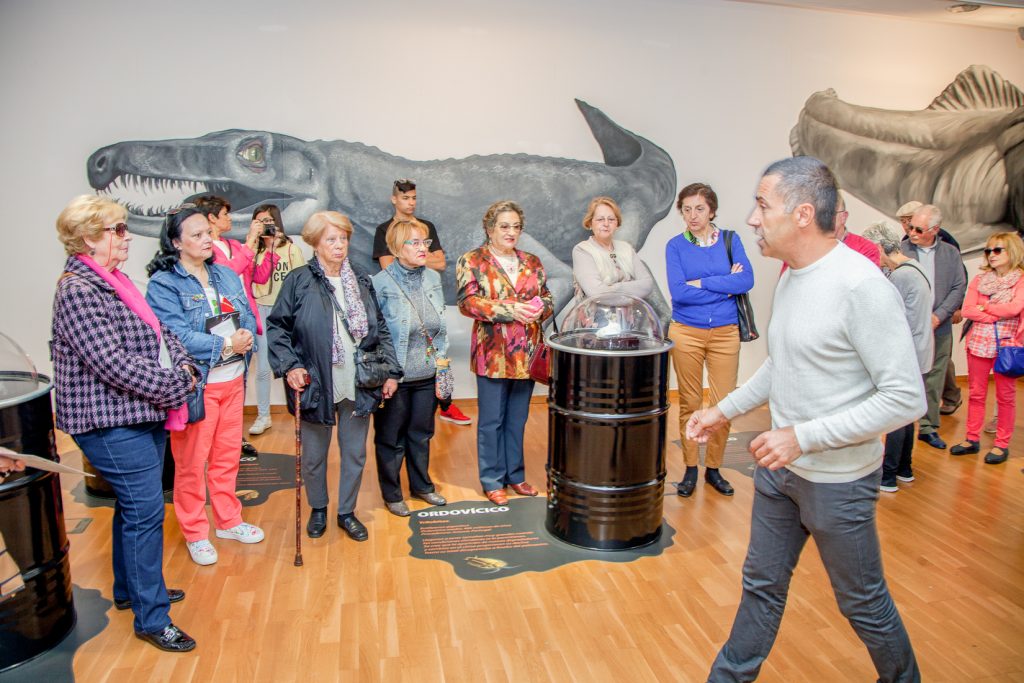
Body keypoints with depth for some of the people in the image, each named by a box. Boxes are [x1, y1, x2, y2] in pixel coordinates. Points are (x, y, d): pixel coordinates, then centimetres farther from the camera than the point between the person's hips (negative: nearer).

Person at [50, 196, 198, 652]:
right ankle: (151, 618, 7)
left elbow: (160, 332, 15)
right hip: (110, 421, -10)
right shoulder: (78, 290, -17)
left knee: (134, 506, 20)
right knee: (145, 511, -5)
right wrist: (174, 388, -18)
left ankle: (130, 588, 37)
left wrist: (183, 365, -4)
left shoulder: (116, 282, 12)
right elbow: (113, 363, -25)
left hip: (143, 416, 10)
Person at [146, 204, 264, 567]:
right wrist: (226, 344, -19)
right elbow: (177, 335, -21)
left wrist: (246, 338, -12)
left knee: (227, 456, 17)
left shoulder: (226, 275, 10)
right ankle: (195, 534, 23)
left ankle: (229, 521, 34)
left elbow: (248, 317, 8)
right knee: (191, 462, 6)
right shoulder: (163, 284, -11)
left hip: (232, 379, 6)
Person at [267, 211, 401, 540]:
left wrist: (390, 371, 5)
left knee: (355, 452, 12)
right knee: (314, 454, 13)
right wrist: (289, 365, -14)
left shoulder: (361, 282, 7)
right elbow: (276, 326, -3)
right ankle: (317, 509, 36)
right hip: (315, 384, -3)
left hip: (359, 385, 3)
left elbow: (380, 330, 9)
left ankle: (347, 512, 31)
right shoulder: (298, 281, -5)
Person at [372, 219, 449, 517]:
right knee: (391, 438, 11)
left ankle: (422, 485, 37)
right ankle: (392, 494, 28)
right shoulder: (381, 283, -13)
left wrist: (442, 364, 8)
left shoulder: (433, 278, 4)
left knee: (421, 433, 19)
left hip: (426, 374, 5)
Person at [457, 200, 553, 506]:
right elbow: (468, 303, -12)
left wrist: (539, 307, -12)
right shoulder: (472, 261, -2)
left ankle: (515, 474, 28)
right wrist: (511, 310, -20)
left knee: (518, 419, 14)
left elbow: (548, 299, 12)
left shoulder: (531, 262, 12)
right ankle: (492, 480, 18)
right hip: (493, 354, -4)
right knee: (491, 420, 5)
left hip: (527, 354, 4)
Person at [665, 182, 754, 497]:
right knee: (689, 403, 6)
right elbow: (678, 292, -13)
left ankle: (713, 468, 20)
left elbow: (747, 280, -10)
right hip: (686, 332, -1)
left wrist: (701, 283, -13)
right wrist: (725, 286, -11)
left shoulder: (730, 239, 4)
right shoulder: (675, 246, 0)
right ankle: (690, 469, 20)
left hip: (725, 333, 1)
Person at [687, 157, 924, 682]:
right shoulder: (791, 277, 4)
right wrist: (724, 411, 11)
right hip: (778, 467, 7)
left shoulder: (861, 286, -23)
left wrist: (804, 436, -25)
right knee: (763, 584, 20)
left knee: (862, 600, 15)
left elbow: (906, 397, -24)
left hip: (838, 478, -7)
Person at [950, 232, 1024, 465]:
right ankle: (972, 439, 18)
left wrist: (984, 307, -6)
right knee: (975, 393, 9)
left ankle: (1002, 444, 13)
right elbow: (967, 310, -4)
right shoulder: (979, 280, 7)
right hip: (978, 343, 3)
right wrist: (998, 315, -14)